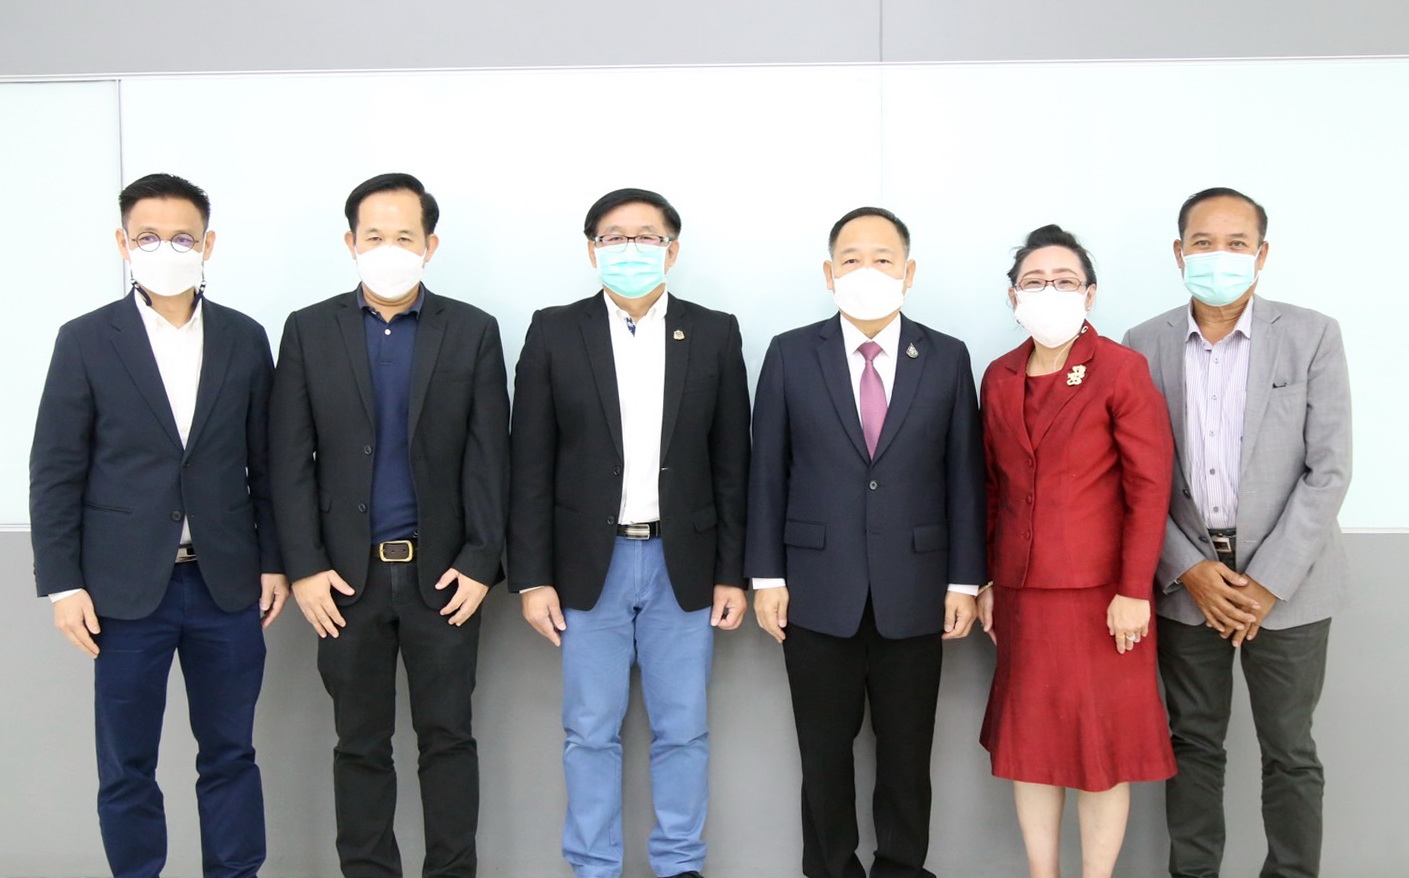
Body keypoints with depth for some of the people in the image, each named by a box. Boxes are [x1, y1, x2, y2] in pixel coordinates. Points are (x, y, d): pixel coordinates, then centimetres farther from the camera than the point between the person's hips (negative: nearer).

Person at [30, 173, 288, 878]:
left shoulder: (245, 339, 4)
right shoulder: (85, 341, -1)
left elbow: (265, 462, 8)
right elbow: (55, 473, -1)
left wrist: (274, 562, 5)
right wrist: (62, 584, -6)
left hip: (227, 583, 2)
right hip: (125, 588, -1)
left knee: (230, 757, 11)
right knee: (126, 769, 8)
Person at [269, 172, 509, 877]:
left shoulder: (472, 332, 3)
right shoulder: (309, 331, 3)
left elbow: (488, 457, 0)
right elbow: (291, 462, 1)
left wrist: (480, 561, -6)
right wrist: (305, 568, -6)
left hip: (443, 572, 0)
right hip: (348, 575, 1)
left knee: (448, 735, 7)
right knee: (360, 742, 10)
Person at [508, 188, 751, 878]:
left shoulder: (715, 335, 3)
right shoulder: (555, 333, 1)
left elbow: (731, 465, 4)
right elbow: (531, 467, 0)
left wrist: (732, 574, 1)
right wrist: (532, 578, -5)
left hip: (683, 565, 1)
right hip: (591, 564, 0)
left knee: (683, 730, 8)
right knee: (591, 732, 8)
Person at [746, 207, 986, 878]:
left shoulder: (947, 359, 3)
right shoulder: (790, 355, 2)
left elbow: (964, 475, 3)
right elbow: (767, 472, 2)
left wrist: (965, 580, 0)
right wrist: (767, 576, -1)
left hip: (913, 592, 1)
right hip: (818, 591, 0)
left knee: (907, 752, 10)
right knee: (824, 753, 10)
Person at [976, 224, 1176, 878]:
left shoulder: (1122, 370, -7)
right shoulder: (1000, 377, 8)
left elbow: (1150, 485, -10)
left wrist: (1134, 592, -14)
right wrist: (985, 581, 10)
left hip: (1101, 592, -5)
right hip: (1022, 591, 5)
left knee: (1102, 745, 5)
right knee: (1027, 739, 11)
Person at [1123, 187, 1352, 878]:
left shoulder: (1313, 337, -4)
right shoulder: (1145, 346, 2)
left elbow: (1328, 470, -7)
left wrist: (1267, 581, -12)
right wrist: (1188, 569, -8)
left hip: (1286, 582, -2)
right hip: (1184, 580, 2)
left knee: (1289, 753, 6)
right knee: (1194, 743, 11)